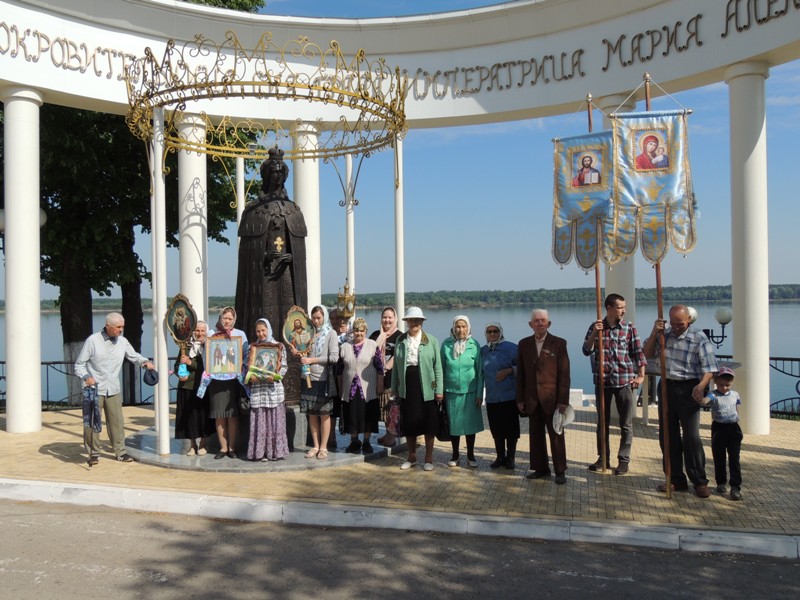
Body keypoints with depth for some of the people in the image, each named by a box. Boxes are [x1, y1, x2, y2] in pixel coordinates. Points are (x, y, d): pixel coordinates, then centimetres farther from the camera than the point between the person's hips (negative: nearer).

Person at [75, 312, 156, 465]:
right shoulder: (93, 340, -9)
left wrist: (145, 362, -6)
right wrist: (86, 376, -22)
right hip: (94, 389, -3)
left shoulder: (122, 342, 2)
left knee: (117, 421, 6)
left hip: (113, 390, 3)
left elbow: (133, 356, 15)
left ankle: (120, 452, 16)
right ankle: (94, 453, 15)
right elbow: (79, 364, -4)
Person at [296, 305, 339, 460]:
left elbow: (334, 357, -10)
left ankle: (323, 447, 11)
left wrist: (311, 360, -12)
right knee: (311, 414, 7)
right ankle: (315, 446, 16)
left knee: (324, 414, 3)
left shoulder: (330, 333, -2)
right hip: (308, 377, 4)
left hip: (323, 379, -4)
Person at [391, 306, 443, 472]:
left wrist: (439, 390, -5)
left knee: (429, 423, 4)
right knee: (409, 423, 9)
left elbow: (438, 366, -2)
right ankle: (412, 457, 24)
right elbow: (396, 365, 10)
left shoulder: (432, 341, -1)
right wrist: (394, 387, 8)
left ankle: (429, 458, 17)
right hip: (407, 387, 2)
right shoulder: (400, 340, 7)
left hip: (426, 387, -2)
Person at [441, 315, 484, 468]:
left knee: (470, 423, 7)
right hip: (451, 391, 0)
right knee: (453, 424, 8)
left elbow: (480, 371, -1)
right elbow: (441, 369, 2)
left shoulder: (474, 345, -5)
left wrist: (479, 393, -3)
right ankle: (455, 455, 22)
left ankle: (470, 455, 21)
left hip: (470, 392, 0)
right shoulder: (446, 345, -4)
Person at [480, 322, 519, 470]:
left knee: (511, 429, 3)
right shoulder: (483, 351, 8)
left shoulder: (511, 348, -5)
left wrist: (509, 371, -18)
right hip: (491, 397, 4)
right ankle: (500, 457, 22)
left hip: (509, 396, -4)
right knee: (496, 430, 9)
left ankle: (510, 458, 16)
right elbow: (481, 372, 18)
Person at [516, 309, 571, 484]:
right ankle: (540, 468, 20)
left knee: (556, 435, 4)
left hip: (552, 398, -3)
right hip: (532, 399, 3)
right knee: (536, 435, 9)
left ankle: (560, 471, 13)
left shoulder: (559, 343, -3)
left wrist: (563, 400, -10)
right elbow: (520, 373, 8)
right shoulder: (524, 344, 6)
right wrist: (520, 399, 4)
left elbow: (564, 374, -6)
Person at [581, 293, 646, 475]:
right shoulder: (596, 327, 2)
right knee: (602, 422, 11)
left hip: (625, 381, -1)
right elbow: (587, 351, -3)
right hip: (602, 381, 2)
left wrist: (641, 375, -10)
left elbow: (638, 352, -2)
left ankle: (624, 460, 13)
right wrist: (594, 334, -17)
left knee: (626, 424, 3)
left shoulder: (629, 327, -2)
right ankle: (603, 457, 22)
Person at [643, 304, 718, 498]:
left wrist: (701, 385, -31)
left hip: (688, 390, -5)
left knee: (691, 436, -7)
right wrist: (654, 333, -5)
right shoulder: (664, 333, 6)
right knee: (667, 435, 7)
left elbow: (709, 368, -12)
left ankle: (699, 481, 4)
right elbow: (648, 354, 10)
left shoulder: (698, 338, -8)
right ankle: (676, 480, 17)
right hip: (667, 387, 5)